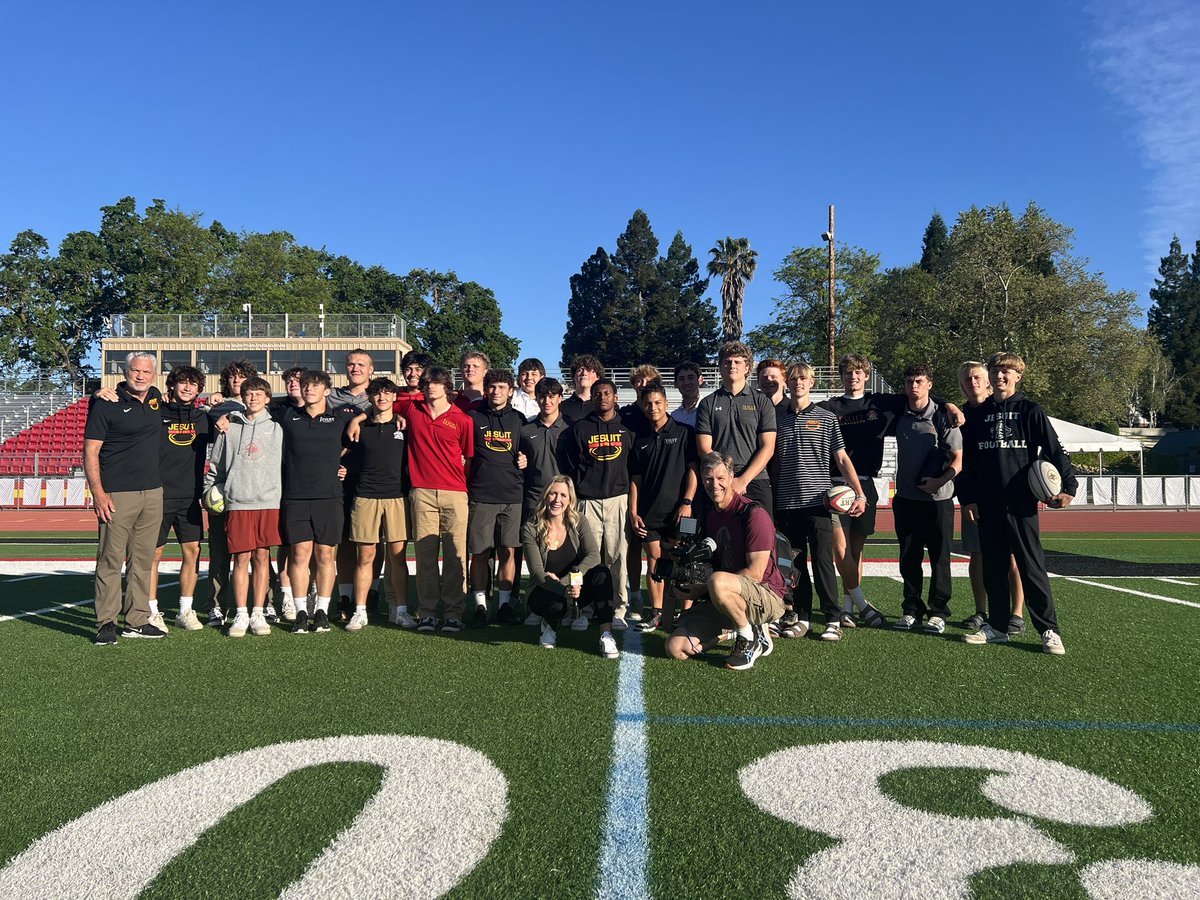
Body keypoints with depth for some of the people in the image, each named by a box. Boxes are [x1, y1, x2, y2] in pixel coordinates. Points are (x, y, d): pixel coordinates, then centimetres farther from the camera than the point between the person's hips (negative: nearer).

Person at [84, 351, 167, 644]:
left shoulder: (156, 398, 11)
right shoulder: (106, 404, -5)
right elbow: (90, 450, -8)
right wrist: (98, 493, -15)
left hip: (153, 493, 6)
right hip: (117, 494, -6)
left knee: (143, 559, 9)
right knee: (111, 559, -3)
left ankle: (137, 621, 17)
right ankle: (106, 623, 5)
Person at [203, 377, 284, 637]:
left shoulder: (276, 428, 10)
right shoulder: (229, 428, 10)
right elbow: (216, 465, 15)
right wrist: (209, 491, 7)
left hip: (269, 502, 0)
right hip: (237, 502, 0)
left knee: (262, 557, 3)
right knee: (241, 559, 0)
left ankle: (258, 614, 9)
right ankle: (241, 614, 7)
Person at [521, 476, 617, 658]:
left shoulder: (578, 522, -4)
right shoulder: (530, 529, -10)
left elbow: (593, 556, -18)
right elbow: (536, 572, -19)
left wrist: (565, 580, -32)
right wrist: (562, 589, -38)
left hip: (575, 589, 2)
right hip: (545, 593, -2)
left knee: (602, 572, -28)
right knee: (557, 602, -37)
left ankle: (606, 635, -30)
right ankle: (550, 625, 0)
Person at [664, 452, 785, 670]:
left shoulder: (754, 514, -13)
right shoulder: (709, 515, 10)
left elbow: (755, 573, -18)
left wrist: (702, 589, -17)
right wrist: (690, 590, -1)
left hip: (767, 598, -7)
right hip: (726, 599, 7)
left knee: (718, 581, -39)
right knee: (676, 648, -8)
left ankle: (750, 639, -12)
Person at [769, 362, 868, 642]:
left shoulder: (827, 418, 4)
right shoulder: (778, 417, 10)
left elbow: (842, 459, 4)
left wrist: (859, 494, -4)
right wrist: (772, 495, 9)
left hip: (818, 500, -3)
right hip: (786, 502, 3)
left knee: (822, 560, -5)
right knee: (795, 562, 7)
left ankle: (833, 619, 5)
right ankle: (801, 617, 16)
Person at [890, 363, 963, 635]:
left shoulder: (942, 417, -4)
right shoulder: (899, 416, 7)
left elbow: (958, 459, -5)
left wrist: (939, 481, -18)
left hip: (938, 498, -4)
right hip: (905, 498, 4)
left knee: (939, 557, 2)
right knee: (908, 558, 8)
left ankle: (938, 612, 11)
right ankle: (912, 610, 17)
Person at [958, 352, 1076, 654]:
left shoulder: (1030, 411, 1)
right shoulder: (977, 415, 11)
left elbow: (1055, 451, 0)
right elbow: (967, 460, 12)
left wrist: (1068, 486, -9)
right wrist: (967, 498, 7)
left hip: (1021, 504, -4)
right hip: (987, 505, 4)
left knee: (1032, 567, -2)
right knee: (993, 568, 9)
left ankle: (1049, 630, 5)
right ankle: (997, 626, 18)